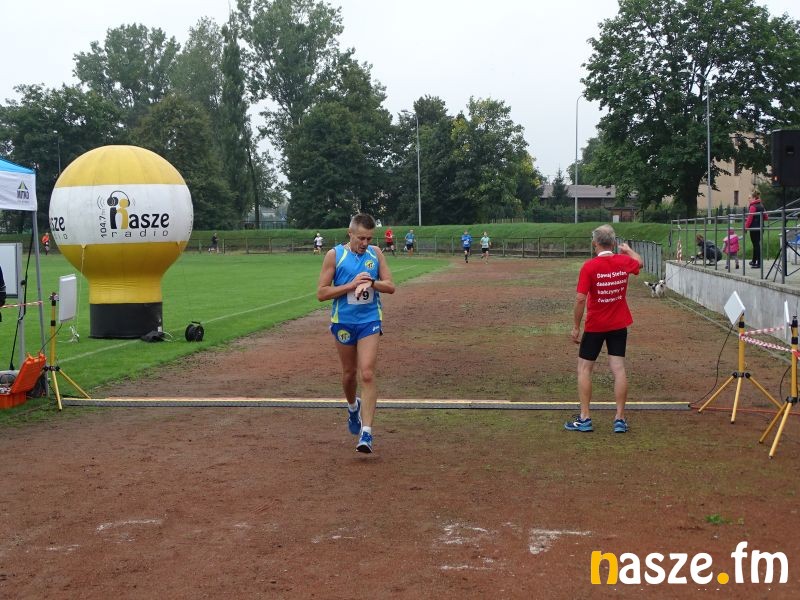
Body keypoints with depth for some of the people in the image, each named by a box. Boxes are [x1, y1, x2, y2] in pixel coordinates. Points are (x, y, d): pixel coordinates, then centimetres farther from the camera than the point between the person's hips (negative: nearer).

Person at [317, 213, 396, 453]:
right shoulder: (334, 255, -5)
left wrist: (371, 283, -19)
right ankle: (353, 407, 46)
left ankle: (366, 433, -13)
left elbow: (390, 286, 1)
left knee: (367, 374, -12)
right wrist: (351, 285, -18)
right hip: (343, 322, 0)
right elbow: (321, 293, -8)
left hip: (369, 321, 0)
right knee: (349, 373, 14)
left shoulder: (376, 253, 3)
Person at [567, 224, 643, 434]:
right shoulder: (624, 262, -3)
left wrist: (575, 327, -10)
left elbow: (580, 299, -19)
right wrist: (628, 249, 42)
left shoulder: (589, 266, -17)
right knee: (618, 369, 4)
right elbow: (639, 262, 22)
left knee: (584, 369, 8)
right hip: (619, 325, 4)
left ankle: (584, 419, 7)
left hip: (595, 326, -3)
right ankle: (620, 419, 5)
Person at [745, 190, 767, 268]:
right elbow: (766, 217, 16)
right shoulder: (761, 206, 12)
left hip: (754, 228, -8)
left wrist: (746, 227, -11)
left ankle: (759, 262, -7)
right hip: (760, 228, 8)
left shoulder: (753, 206, -13)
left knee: (756, 245, -6)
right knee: (757, 244, 16)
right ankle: (754, 261, 26)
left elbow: (749, 218, -17)